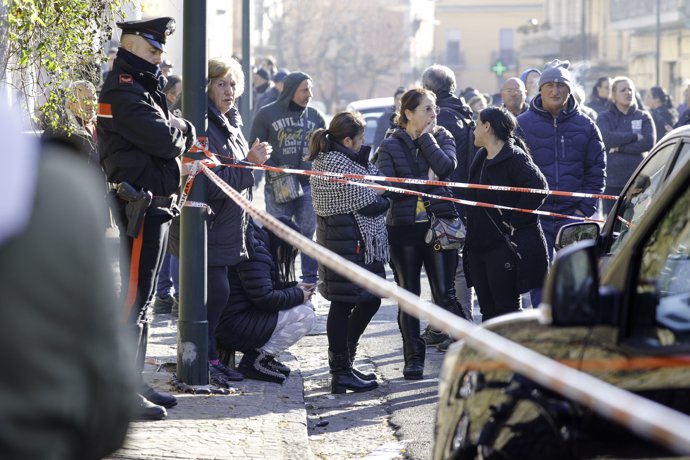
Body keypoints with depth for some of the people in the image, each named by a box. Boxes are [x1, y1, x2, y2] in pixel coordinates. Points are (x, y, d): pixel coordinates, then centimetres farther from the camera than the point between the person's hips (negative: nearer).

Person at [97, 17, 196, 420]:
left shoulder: (145, 87, 19)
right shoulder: (124, 91, -14)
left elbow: (174, 132, 18)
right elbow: (166, 140, -21)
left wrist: (176, 131, -3)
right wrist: (183, 129, -2)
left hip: (157, 202, 11)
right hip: (142, 203, -11)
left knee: (141, 296, 15)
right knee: (135, 298, -9)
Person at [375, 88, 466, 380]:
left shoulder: (441, 137, 8)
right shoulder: (390, 146, 3)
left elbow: (446, 166, -13)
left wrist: (425, 137, -7)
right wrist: (426, 181, -11)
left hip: (439, 225, 0)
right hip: (403, 227, 0)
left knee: (445, 294, -2)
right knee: (408, 296, 6)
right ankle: (413, 358, 13)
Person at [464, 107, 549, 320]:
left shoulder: (514, 157, -12)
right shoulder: (481, 158, 16)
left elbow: (537, 187, -25)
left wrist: (514, 222, -21)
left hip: (506, 245, -9)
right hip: (479, 246, 9)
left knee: (506, 309, -4)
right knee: (487, 309, 12)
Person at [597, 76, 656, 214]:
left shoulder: (644, 117, 9)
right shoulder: (605, 118, 9)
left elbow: (649, 143, -5)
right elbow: (606, 138, -10)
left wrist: (619, 147, -10)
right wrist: (636, 136, -7)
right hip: (612, 181, 0)